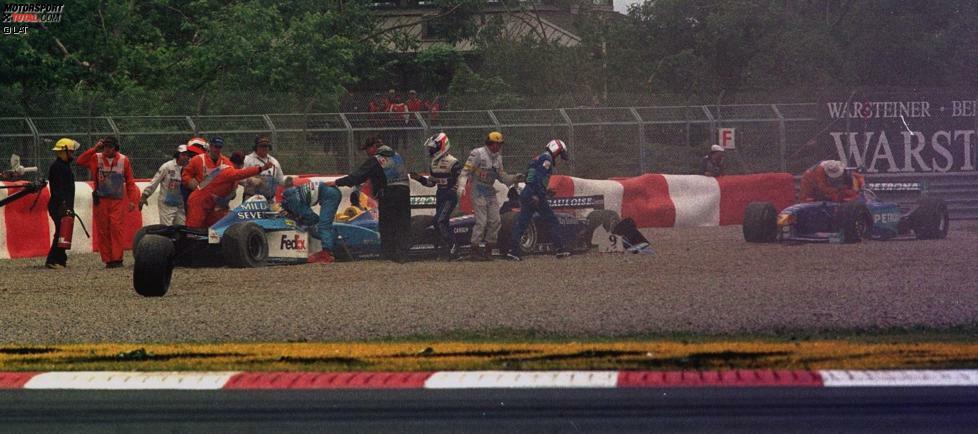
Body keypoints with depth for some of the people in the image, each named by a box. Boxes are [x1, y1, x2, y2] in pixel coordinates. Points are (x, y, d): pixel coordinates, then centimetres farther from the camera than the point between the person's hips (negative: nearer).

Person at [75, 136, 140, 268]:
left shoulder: (123, 160, 4)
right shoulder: (97, 158, 5)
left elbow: (130, 181, 7)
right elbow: (80, 161, -8)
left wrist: (132, 200, 2)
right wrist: (94, 149, -11)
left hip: (118, 201, -1)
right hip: (101, 200, 1)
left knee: (117, 228, -11)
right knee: (102, 230, 0)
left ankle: (117, 258, -10)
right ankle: (107, 259, 4)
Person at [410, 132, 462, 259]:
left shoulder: (453, 162, -15)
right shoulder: (434, 163, 12)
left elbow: (460, 180, -15)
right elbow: (431, 182, 19)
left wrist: (452, 191, -21)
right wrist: (420, 178, 6)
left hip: (450, 196, -9)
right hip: (440, 195, 9)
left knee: (440, 221, -18)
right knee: (442, 224, 9)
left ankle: (452, 246, -14)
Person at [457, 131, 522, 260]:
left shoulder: (498, 157, 12)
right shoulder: (478, 154, -11)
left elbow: (502, 176, 18)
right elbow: (465, 171, -14)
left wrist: (514, 178, 1)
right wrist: (461, 186, -26)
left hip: (491, 192, 7)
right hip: (479, 192, -7)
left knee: (495, 221, 2)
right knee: (481, 222, -11)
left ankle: (488, 249, 12)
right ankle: (475, 250, -2)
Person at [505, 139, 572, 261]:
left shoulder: (538, 158, 24)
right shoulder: (547, 159, -6)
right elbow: (539, 177, -19)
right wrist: (537, 195, -25)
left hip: (525, 193, 9)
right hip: (536, 196, -9)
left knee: (522, 223, 4)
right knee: (552, 221, 0)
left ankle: (513, 250, -3)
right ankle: (560, 249, 1)